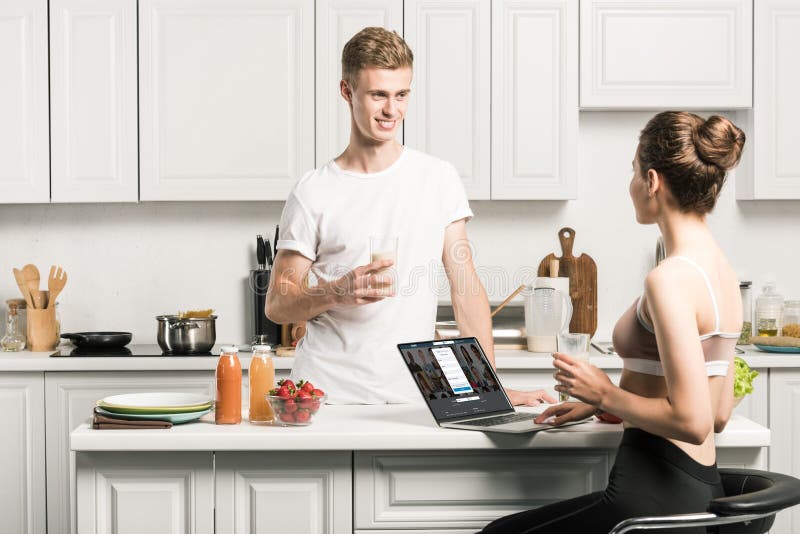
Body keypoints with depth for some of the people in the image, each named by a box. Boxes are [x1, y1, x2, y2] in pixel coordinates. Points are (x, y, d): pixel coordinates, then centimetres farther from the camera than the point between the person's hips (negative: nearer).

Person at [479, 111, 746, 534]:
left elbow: (691, 421, -24)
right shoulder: (722, 269, 10)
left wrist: (606, 393, -9)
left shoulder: (670, 279, -19)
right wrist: (597, 404, 16)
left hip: (656, 495, -9)